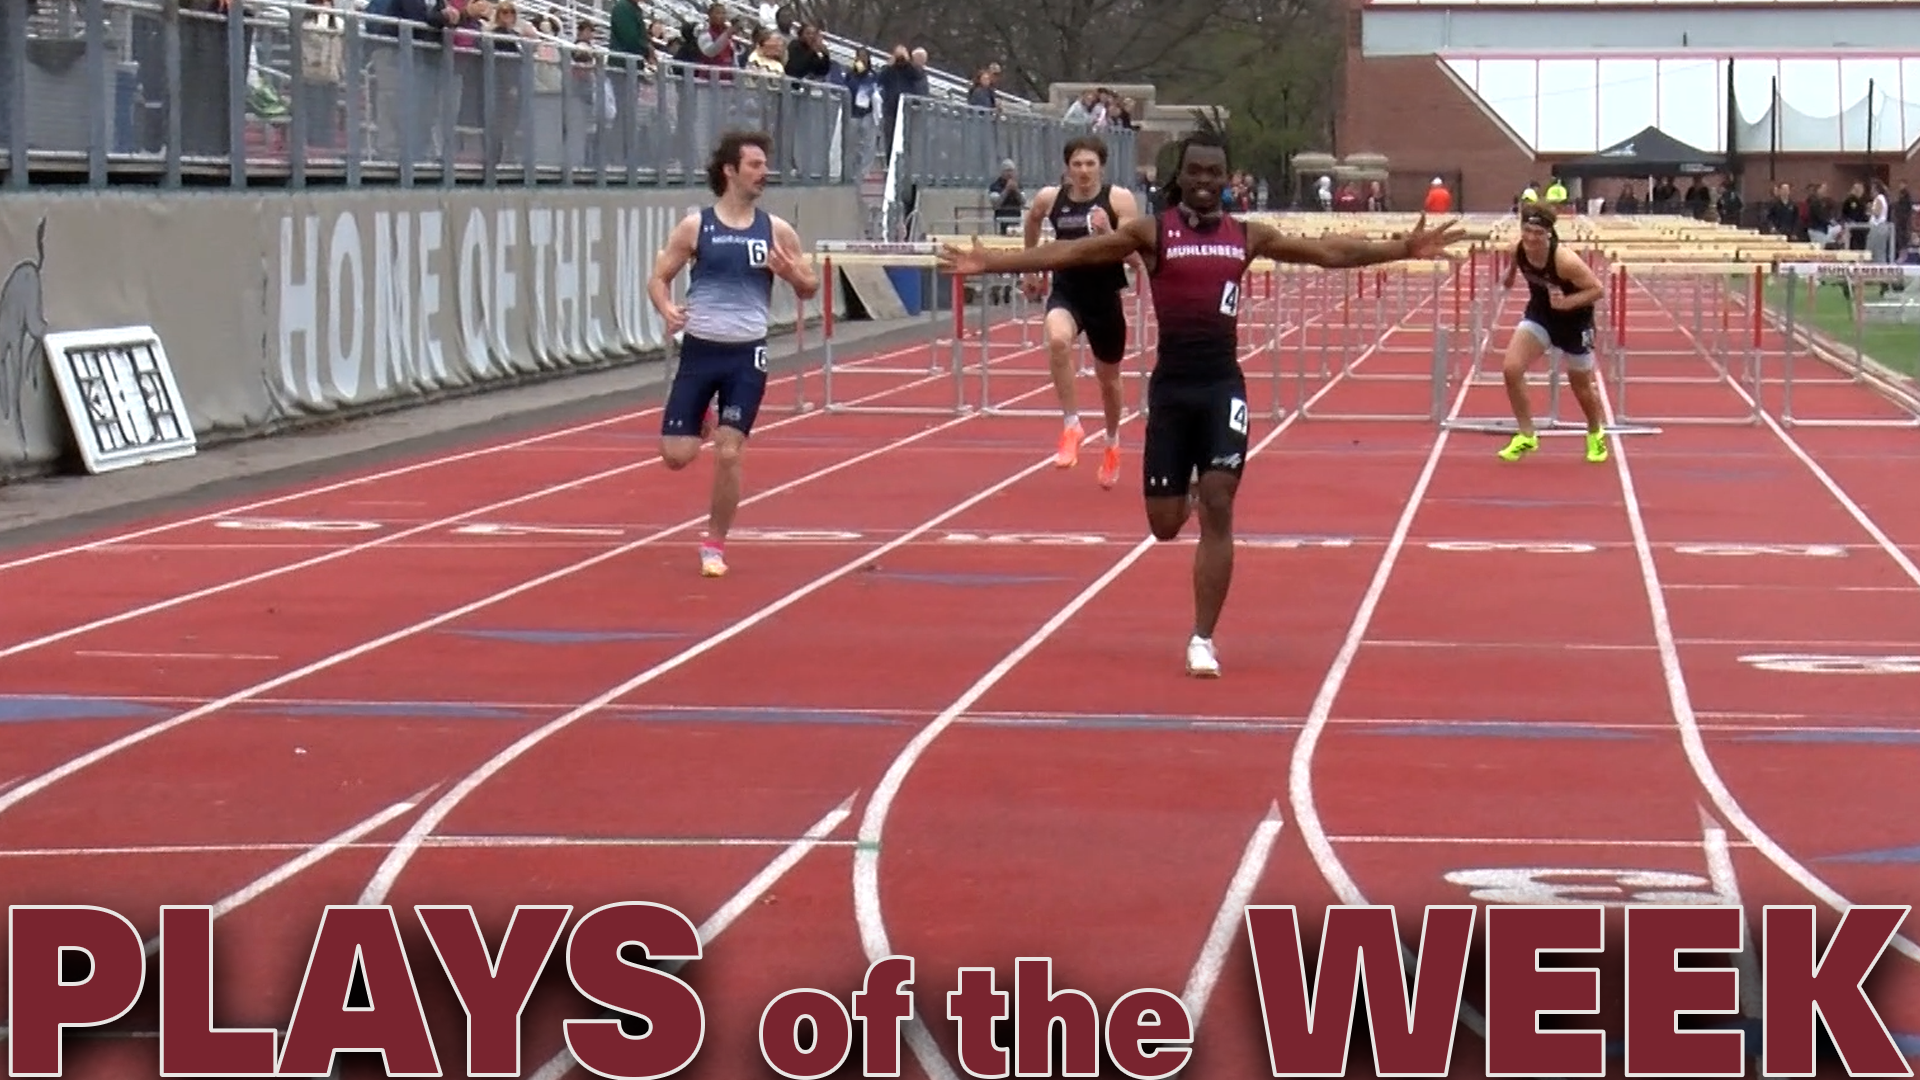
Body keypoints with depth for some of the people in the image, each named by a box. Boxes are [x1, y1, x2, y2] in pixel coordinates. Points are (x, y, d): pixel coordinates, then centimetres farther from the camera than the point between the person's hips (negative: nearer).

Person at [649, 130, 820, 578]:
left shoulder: (776, 231, 1)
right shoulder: (695, 227, -3)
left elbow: (810, 288, 9)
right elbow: (659, 277, 1)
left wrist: (792, 273, -14)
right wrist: (667, 310, -20)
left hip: (746, 355, 0)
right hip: (700, 350, 0)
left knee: (728, 454, -6)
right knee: (677, 455, -1)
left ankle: (715, 545, 12)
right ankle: (702, 423, 36)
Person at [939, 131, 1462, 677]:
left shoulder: (1247, 236, 7)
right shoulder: (1153, 232, -1)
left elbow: (1328, 252, 11)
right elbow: (1074, 251, -8)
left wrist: (1402, 249, 7)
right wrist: (992, 262, -16)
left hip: (1223, 384, 1)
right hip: (1171, 385, -1)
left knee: (1218, 509, -9)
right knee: (1165, 523, 3)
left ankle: (1203, 640, -4)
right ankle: (1184, 493, 43)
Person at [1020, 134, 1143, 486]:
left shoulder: (1119, 200, -13)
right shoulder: (1049, 198, -6)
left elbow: (1136, 257, -16)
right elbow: (1033, 221, 19)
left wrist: (1108, 233, -32)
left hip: (1105, 298, 0)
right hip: (1066, 292, 0)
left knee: (1108, 378, 19)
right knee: (1058, 340, -34)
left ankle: (1112, 443, 48)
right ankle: (1071, 427, -22)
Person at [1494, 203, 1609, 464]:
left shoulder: (1565, 261, -35)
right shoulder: (1518, 250, -20)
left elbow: (1598, 289, -27)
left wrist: (1567, 302, -37)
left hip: (1573, 321, -4)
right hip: (1540, 314, 4)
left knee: (1581, 386, 15)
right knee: (1511, 369, -16)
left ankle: (1596, 435, 46)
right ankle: (1526, 436, 2)